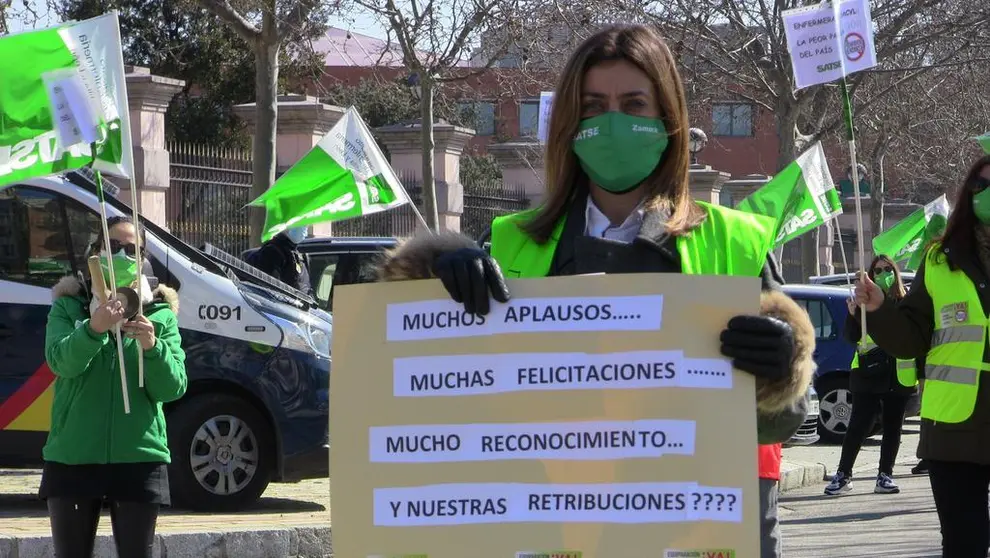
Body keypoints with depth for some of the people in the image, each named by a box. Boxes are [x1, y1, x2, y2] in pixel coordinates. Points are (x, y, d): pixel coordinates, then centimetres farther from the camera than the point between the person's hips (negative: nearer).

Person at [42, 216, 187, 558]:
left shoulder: (160, 315, 5)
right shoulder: (68, 306, 4)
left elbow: (173, 388, -5)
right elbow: (60, 361, -15)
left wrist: (151, 346, -25)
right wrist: (94, 328, -34)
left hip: (138, 460, 0)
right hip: (72, 459, 0)